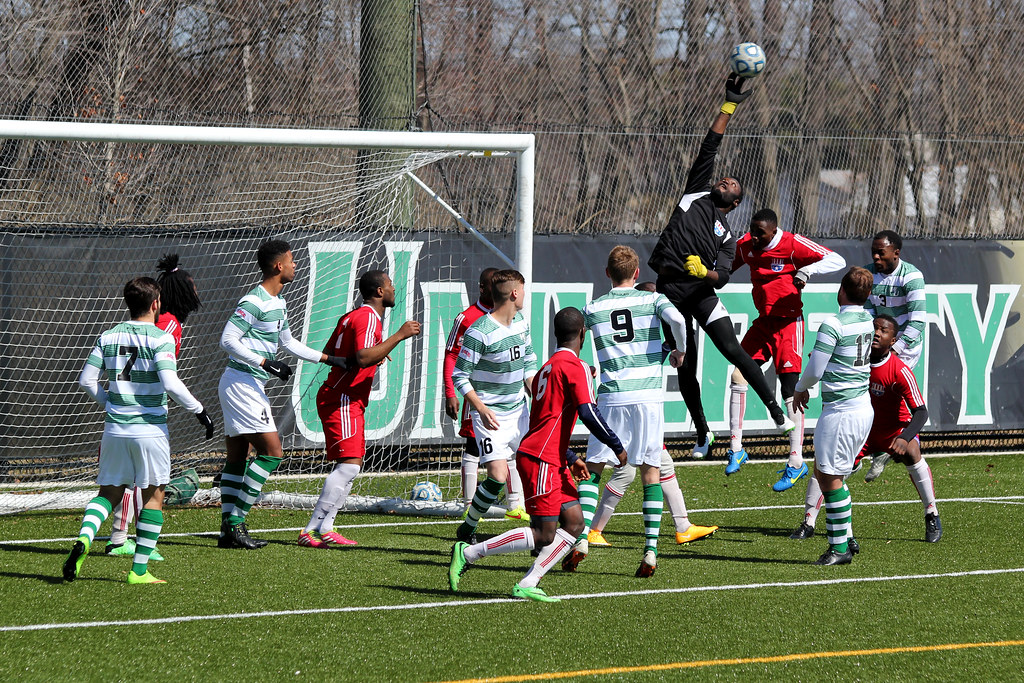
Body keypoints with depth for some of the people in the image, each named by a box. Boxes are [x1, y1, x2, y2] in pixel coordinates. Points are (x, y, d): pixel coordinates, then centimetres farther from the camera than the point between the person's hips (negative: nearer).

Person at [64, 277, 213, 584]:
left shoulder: (108, 337, 5)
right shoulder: (160, 339, -9)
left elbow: (86, 380, 5)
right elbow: (171, 384, -19)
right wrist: (199, 410, -8)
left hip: (115, 429, 4)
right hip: (149, 429, -4)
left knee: (109, 492, 14)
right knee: (153, 496, 7)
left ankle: (84, 538, -14)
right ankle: (140, 569, 4)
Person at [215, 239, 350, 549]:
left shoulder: (278, 303, 15)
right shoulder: (255, 301, -15)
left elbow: (289, 343, 28)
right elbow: (228, 340, -19)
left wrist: (328, 359, 27)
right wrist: (266, 363, -23)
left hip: (248, 385, 10)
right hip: (243, 382, -10)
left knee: (236, 457, 9)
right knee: (271, 451, -12)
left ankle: (229, 528, 10)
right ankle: (236, 521, -11)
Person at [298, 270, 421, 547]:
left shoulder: (351, 316, 17)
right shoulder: (369, 318, -14)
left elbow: (327, 354, 22)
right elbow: (363, 358, -28)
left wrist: (374, 357, 20)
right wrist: (399, 335, -23)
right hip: (343, 400, -11)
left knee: (349, 466, 10)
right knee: (349, 465, -17)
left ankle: (325, 529, 6)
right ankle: (312, 531, -22)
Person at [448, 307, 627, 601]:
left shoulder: (547, 367, 20)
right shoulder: (575, 367, -9)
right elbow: (588, 413, -19)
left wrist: (570, 458, 29)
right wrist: (617, 447, -8)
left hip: (554, 462, 10)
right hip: (540, 460, -10)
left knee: (574, 524, 3)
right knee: (543, 536, -10)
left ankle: (527, 585, -3)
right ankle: (468, 553, -5)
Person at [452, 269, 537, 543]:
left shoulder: (521, 323, 5)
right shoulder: (479, 333, -19)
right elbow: (459, 376, -14)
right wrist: (482, 409, -23)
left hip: (518, 410, 7)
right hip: (491, 415, -7)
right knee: (498, 476, -18)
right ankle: (467, 530, 1)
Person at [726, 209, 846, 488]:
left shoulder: (793, 245, -17)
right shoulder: (745, 246, 1)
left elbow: (837, 261, -22)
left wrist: (806, 270, -36)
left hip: (788, 323, -6)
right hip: (763, 323, 6)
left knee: (790, 389, -9)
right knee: (738, 375, -4)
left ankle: (796, 463, -6)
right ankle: (736, 449, 6)